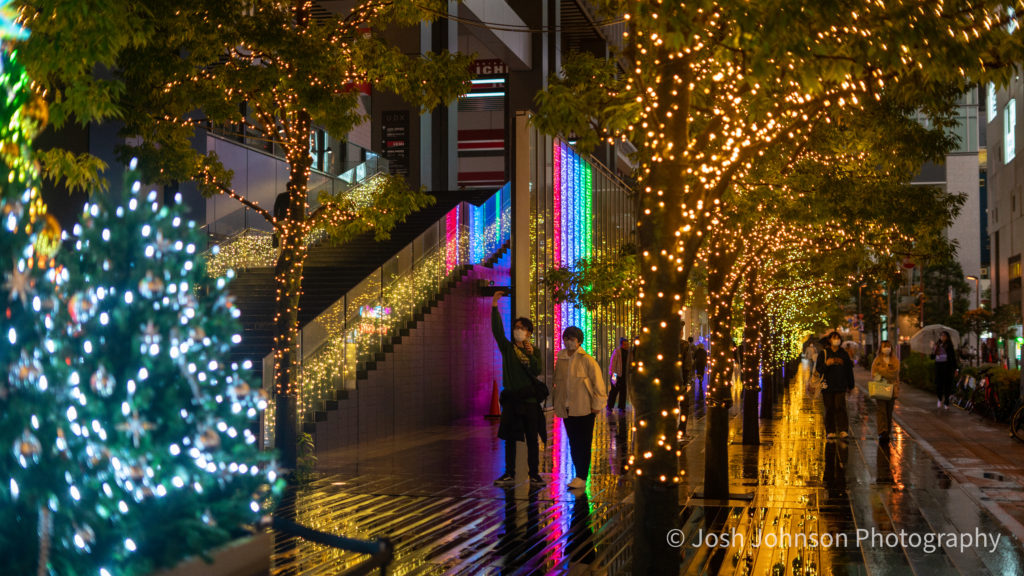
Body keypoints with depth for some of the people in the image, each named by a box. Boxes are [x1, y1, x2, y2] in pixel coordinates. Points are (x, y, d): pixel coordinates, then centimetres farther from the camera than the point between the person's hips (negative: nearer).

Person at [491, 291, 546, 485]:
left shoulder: (534, 351, 6)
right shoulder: (507, 347, 5)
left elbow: (537, 371, -8)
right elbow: (497, 329, -9)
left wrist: (532, 355, -23)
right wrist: (494, 307, -19)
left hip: (529, 398, -1)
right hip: (510, 398, 1)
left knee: (532, 439, 1)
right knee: (509, 438, 5)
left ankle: (534, 474, 7)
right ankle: (509, 474, 11)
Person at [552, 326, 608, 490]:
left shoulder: (587, 360, -7)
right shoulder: (560, 360, 9)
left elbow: (598, 383, -6)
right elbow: (557, 383, 20)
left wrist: (596, 404, -8)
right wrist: (556, 401, 17)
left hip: (584, 409, -5)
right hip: (567, 409, 5)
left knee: (583, 444, -2)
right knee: (573, 443, 9)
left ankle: (582, 477, -1)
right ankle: (579, 474, 17)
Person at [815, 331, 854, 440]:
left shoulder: (844, 354, 11)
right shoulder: (824, 353, 5)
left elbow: (849, 371, 16)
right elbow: (818, 369, 0)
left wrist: (850, 386, 15)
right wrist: (826, 364, -20)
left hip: (840, 386, 0)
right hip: (827, 386, 0)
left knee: (840, 407, -12)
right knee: (829, 408, 1)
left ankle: (843, 430, -17)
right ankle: (830, 431, 5)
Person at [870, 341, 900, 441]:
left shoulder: (895, 360, 9)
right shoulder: (877, 360, 8)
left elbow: (894, 373, -7)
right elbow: (873, 374, 1)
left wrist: (881, 371, -12)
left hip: (891, 389, 2)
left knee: (889, 412, 5)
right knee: (881, 410, -11)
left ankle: (887, 432, 12)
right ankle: (882, 432, -15)